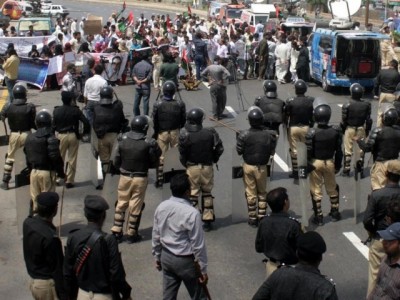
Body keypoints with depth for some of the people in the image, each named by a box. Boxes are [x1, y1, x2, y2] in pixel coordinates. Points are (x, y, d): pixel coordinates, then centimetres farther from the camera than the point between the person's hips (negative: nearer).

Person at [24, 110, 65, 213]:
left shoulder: (29, 137, 6)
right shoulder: (51, 138, -15)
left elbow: (27, 157, 11)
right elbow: (55, 157, -18)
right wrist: (60, 172, -7)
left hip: (34, 171, 6)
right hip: (47, 172, -6)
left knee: (35, 199, 14)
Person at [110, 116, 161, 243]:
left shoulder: (123, 139, -7)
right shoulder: (149, 143, -16)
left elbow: (115, 160, -1)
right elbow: (154, 163, -5)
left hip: (124, 177, 3)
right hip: (140, 178, -3)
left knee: (121, 203, 16)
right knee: (135, 207, 7)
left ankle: (117, 231, 20)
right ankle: (132, 234, 16)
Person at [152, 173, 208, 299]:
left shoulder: (161, 207, -6)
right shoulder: (191, 213, -25)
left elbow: (156, 235, 4)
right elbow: (198, 244, -19)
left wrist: (157, 256, 19)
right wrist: (203, 269, -9)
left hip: (166, 256, 6)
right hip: (185, 260, -6)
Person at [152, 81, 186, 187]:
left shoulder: (157, 104, -17)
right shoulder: (180, 104, -13)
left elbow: (154, 121, -8)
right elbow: (183, 120, -3)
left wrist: (156, 132, 8)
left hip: (162, 133, -1)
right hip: (175, 132, 1)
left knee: (161, 156, 10)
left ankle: (160, 179, 13)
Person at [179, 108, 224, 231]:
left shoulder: (185, 135, -14)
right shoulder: (210, 133, -11)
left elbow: (182, 153, -9)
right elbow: (219, 148, -7)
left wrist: (185, 164, 9)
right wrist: (214, 159, 11)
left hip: (192, 168, -1)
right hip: (207, 167, 1)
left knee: (193, 194, 10)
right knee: (207, 193, 14)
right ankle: (207, 221, 17)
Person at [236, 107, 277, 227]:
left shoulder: (244, 135, -18)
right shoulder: (269, 134, -14)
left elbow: (239, 151, -8)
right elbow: (272, 152, -4)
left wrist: (239, 139, 7)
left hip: (248, 166, -1)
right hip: (262, 167, 1)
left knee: (250, 193, 10)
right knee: (262, 192, 18)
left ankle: (252, 218, 16)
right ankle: (262, 216, 20)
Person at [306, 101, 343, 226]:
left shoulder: (311, 132, -19)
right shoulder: (335, 131, -9)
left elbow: (308, 152, -14)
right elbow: (339, 151, -1)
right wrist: (338, 165, 10)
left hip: (315, 163, -3)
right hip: (330, 162, 3)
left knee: (316, 190, 9)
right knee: (332, 188, 22)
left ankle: (318, 217, 13)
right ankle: (335, 213, 33)